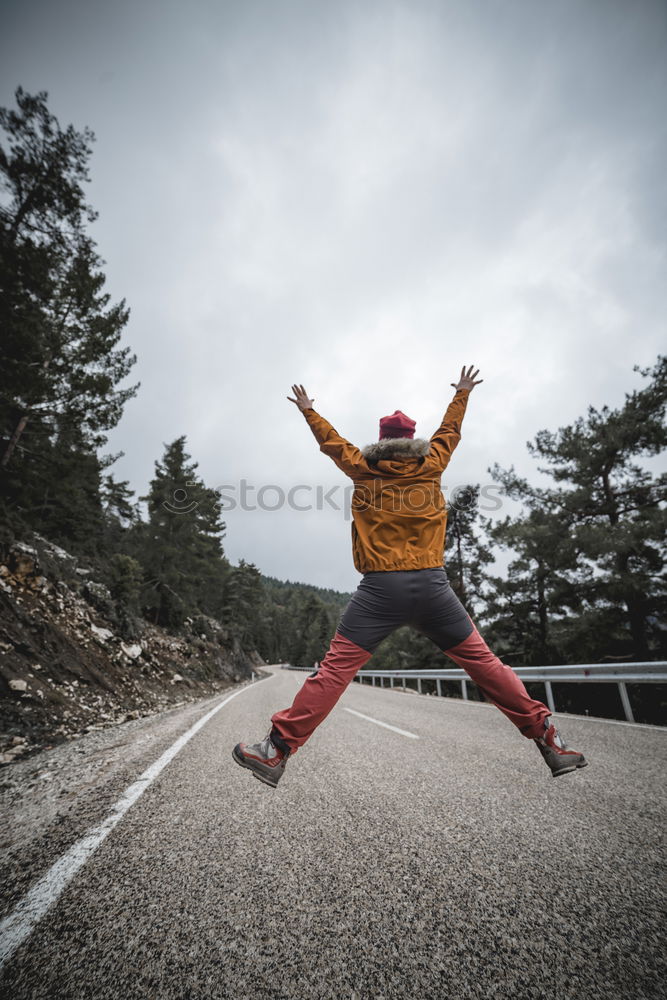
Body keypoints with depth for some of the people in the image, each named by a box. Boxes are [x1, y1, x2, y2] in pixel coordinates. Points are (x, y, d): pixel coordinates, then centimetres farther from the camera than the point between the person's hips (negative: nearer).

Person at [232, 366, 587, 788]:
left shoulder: (363, 469, 8)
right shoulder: (431, 466, 11)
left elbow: (332, 441, 23)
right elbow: (450, 431, 28)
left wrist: (308, 410, 41)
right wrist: (462, 393, 46)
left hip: (381, 588, -1)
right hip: (433, 585, 2)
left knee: (335, 668, 0)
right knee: (483, 662, 13)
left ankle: (277, 750, 5)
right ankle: (549, 740, 21)